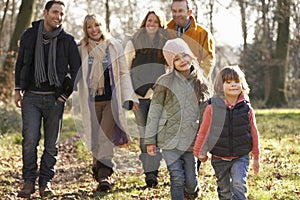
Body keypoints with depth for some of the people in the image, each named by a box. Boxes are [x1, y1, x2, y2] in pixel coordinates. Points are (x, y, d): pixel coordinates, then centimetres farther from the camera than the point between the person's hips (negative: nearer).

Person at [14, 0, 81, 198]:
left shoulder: (67, 40, 0)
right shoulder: (29, 35, 4)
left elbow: (77, 70, 5)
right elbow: (20, 63, 15)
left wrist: (65, 95, 0)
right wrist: (18, 90, 11)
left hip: (55, 98, 0)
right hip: (32, 96, 0)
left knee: (51, 143, 4)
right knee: (30, 140, -11)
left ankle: (46, 181, 16)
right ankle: (29, 181, 0)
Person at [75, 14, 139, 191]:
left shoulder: (115, 46, 3)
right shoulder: (82, 49, 3)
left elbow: (124, 73, 5)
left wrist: (130, 96, -2)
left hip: (111, 99, -1)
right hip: (91, 101, 1)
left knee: (106, 137, -10)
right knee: (96, 139, 1)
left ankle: (103, 175, -9)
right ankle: (104, 174, 14)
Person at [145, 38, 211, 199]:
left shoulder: (200, 83, 6)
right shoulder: (165, 82, -4)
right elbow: (154, 112, -1)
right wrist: (150, 140, -2)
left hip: (191, 141, 3)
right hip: (170, 139, -3)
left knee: (191, 183, 5)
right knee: (177, 180, -8)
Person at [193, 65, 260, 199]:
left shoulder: (246, 108, -5)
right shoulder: (212, 108, -10)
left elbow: (254, 133, 5)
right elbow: (203, 131, 1)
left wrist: (256, 157, 11)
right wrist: (199, 152, 9)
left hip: (241, 157, -1)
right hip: (219, 158, 1)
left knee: (239, 185, -18)